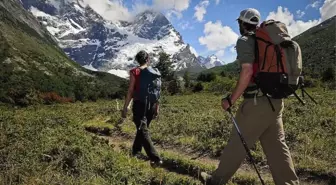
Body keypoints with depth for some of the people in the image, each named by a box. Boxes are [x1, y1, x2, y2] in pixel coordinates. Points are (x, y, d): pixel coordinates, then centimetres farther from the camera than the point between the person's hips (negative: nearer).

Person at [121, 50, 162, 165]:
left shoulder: (135, 72, -9)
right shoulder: (155, 73, 4)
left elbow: (130, 91, -11)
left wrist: (125, 108, -5)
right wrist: (157, 108, 15)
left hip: (139, 105, -5)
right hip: (151, 105, 5)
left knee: (144, 131, 0)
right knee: (143, 128, 22)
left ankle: (155, 158, -6)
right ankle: (135, 151, 40)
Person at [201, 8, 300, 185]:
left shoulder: (245, 41, -7)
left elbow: (247, 72, -19)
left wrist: (231, 99, -14)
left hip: (257, 102, -8)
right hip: (275, 101, 8)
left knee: (237, 143, 4)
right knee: (277, 146, 12)